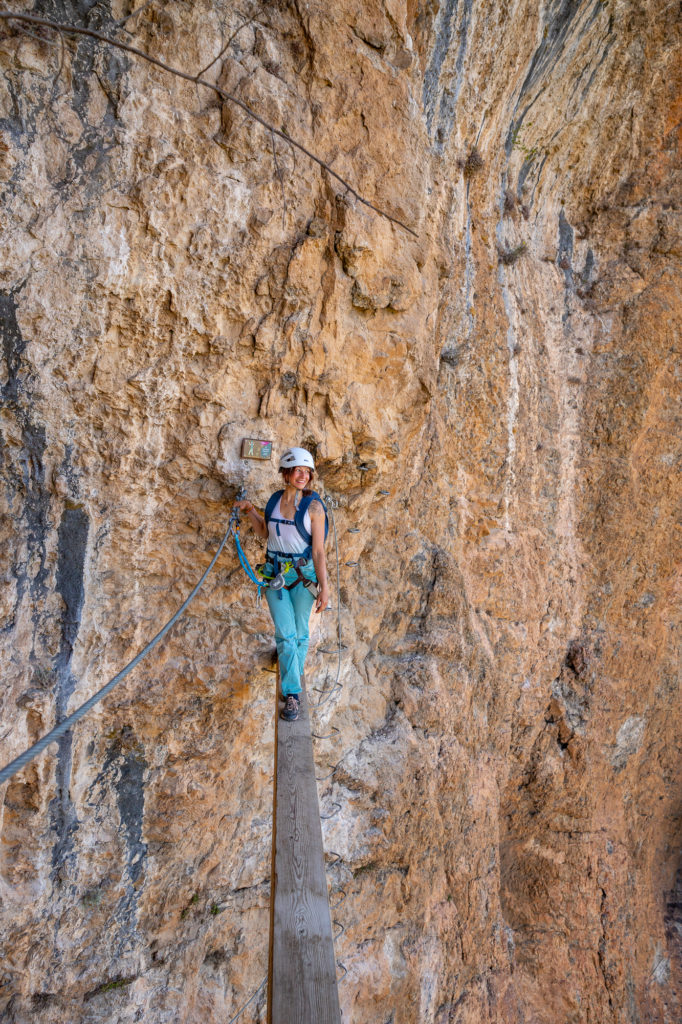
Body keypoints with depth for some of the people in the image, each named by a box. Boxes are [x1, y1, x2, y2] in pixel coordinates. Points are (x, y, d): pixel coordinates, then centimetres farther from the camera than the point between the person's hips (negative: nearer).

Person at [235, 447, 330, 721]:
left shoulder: (313, 505, -10)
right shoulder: (274, 500, 2)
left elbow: (318, 550, -11)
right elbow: (264, 533, 18)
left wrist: (324, 587, -14)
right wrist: (250, 511, 4)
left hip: (303, 575, -2)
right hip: (275, 574, 3)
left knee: (300, 632, 9)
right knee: (285, 634, -3)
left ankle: (295, 669, 34)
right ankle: (292, 694, 1)